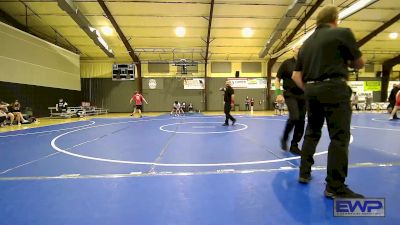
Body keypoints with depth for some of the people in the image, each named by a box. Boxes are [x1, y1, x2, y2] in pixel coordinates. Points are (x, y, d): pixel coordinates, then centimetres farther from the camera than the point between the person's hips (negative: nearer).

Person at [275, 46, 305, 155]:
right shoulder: (286, 63, 1)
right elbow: (277, 79, 0)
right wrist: (278, 93, -12)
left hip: (303, 95, 5)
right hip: (290, 94, -4)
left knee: (301, 121, 2)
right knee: (294, 117, -21)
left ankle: (294, 145, 14)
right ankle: (284, 138, 4)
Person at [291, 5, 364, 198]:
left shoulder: (307, 43, 16)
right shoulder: (342, 33, 1)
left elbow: (296, 75, 11)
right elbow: (359, 63, 6)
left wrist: (308, 90, 17)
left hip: (312, 90, 6)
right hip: (334, 88, -6)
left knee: (311, 133, 16)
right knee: (339, 137, -3)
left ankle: (304, 173, 21)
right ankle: (335, 187, -1)